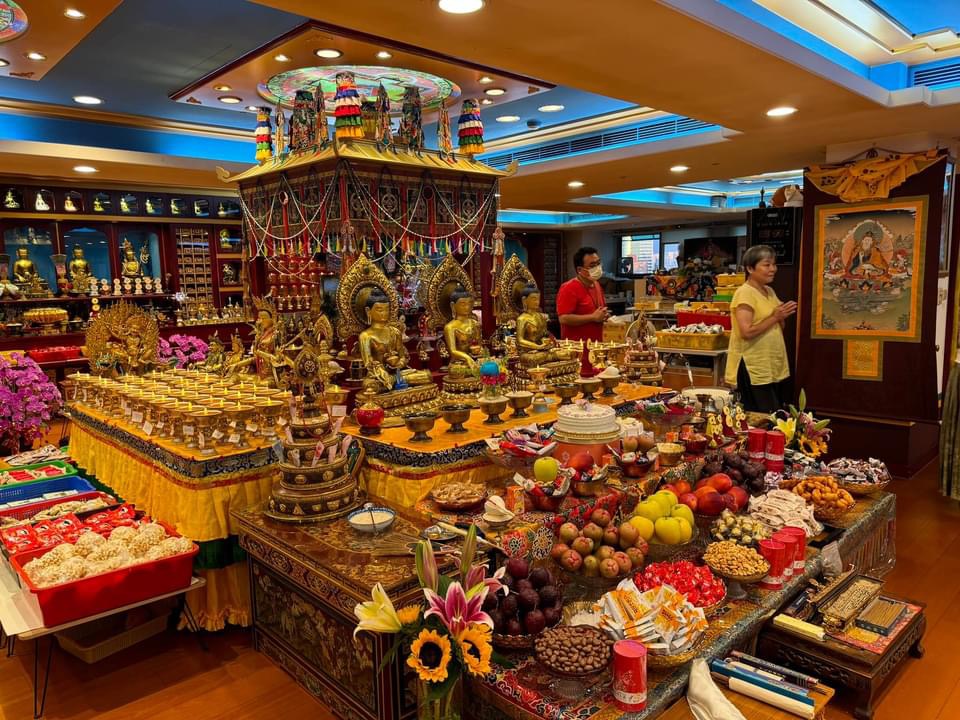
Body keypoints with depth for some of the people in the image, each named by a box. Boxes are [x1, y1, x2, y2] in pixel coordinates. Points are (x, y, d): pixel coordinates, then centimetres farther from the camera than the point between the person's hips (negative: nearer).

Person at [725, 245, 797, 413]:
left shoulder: (769, 291, 13)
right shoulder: (744, 293, -14)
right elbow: (746, 332, -23)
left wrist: (782, 317, 0)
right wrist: (775, 317, -17)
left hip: (774, 369, 9)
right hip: (753, 370, -9)